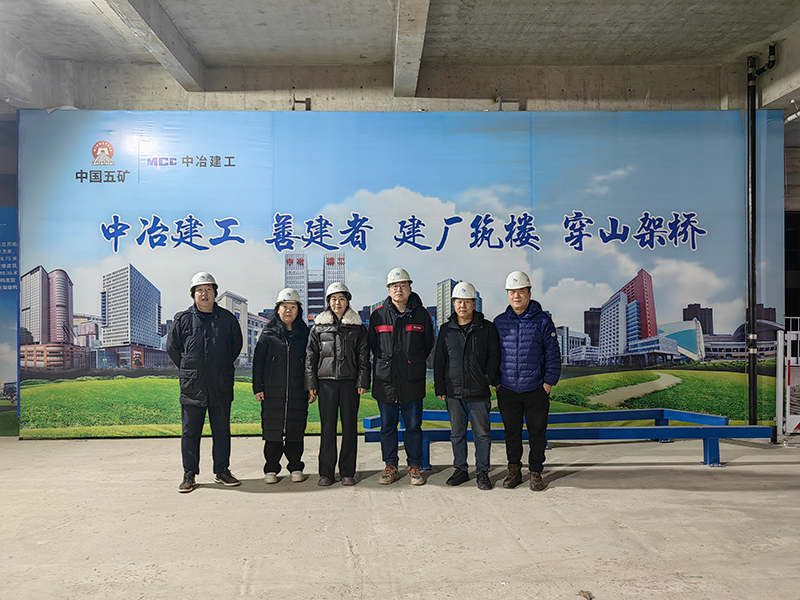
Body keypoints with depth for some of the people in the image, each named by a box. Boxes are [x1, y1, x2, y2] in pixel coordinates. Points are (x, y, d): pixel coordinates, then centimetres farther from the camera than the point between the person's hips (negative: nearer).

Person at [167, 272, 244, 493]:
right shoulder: (182, 320, 0)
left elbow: (236, 346, 16)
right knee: (190, 432, 5)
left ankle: (222, 471, 22)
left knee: (222, 431, 9)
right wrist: (188, 370, 11)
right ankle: (189, 475, 17)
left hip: (221, 388, 1)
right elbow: (172, 348, 11)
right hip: (192, 388, -1)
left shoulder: (227, 319, 3)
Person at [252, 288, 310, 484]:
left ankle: (296, 467, 17)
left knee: (296, 430, 5)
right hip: (273, 391, -1)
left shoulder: (304, 334, 7)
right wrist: (258, 387, -1)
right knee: (272, 430, 2)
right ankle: (271, 469, 14)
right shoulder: (268, 334, 4)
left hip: (298, 392, 1)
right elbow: (258, 361, 5)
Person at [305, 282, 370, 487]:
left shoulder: (358, 328, 8)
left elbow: (363, 356, 6)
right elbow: (311, 357, 7)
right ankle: (326, 473, 9)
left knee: (349, 426, 2)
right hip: (326, 382, 0)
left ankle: (347, 472, 12)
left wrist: (362, 382, -3)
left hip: (350, 382, 0)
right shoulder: (319, 327, 8)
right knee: (327, 427, 1)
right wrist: (311, 385, 1)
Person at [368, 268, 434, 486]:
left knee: (413, 426, 6)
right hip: (385, 380, 1)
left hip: (413, 381, -1)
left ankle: (414, 467, 19)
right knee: (387, 426, 8)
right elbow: (372, 345, 14)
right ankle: (390, 467, 20)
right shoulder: (378, 314, 3)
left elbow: (428, 344, 12)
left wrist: (415, 363, 9)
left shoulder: (421, 314, 2)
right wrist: (385, 362, 10)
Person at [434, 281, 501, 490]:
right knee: (457, 433, 11)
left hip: (479, 393, -2)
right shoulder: (446, 330, 7)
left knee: (482, 433, 4)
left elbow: (494, 356, 4)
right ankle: (461, 469, 24)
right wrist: (440, 387, 5)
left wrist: (488, 379, -7)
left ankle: (482, 472, 16)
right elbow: (439, 361, 10)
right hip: (454, 392, 2)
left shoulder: (487, 328, 1)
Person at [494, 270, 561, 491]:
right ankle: (514, 470, 24)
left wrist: (548, 383, -5)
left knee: (537, 432, 7)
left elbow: (553, 355, 0)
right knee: (512, 432, 11)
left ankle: (536, 472, 20)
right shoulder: (499, 322, 5)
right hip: (507, 391, 2)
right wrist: (497, 382, 4)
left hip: (536, 390, -2)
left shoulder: (543, 321, -2)